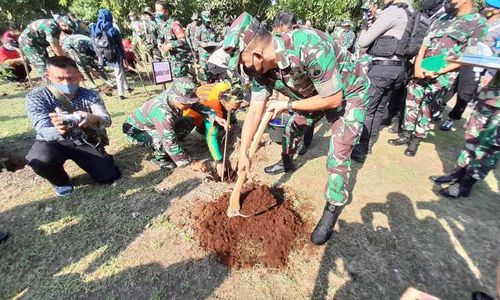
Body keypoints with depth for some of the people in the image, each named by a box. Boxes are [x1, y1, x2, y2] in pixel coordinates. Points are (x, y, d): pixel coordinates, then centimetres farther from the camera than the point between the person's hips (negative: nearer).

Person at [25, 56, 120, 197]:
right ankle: (61, 182, 2)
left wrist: (93, 119, -52)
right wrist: (58, 131, -51)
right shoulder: (36, 97, -15)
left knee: (110, 176, -13)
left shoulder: (90, 95, -11)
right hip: (54, 143, 0)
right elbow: (44, 131, -26)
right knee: (40, 160, -34)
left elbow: (106, 120, -27)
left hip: (87, 143, 1)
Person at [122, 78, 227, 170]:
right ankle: (159, 157, -1)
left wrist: (215, 117, -27)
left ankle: (166, 150, 9)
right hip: (135, 131, -7)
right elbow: (171, 143, -36)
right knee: (166, 140, -36)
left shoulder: (176, 96, -22)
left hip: (151, 125, 7)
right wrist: (191, 163, -29)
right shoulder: (162, 113, -41)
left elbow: (198, 106, -11)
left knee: (189, 122, -6)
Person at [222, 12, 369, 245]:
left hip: (348, 93, -6)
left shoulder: (310, 46, -39)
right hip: (314, 92, 6)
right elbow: (254, 113, -12)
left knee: (338, 156, -11)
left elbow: (333, 99, -31)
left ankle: (332, 210, 9)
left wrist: (287, 105, -24)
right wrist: (243, 154, -11)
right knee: (292, 128, 16)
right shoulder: (261, 70, -17)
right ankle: (287, 163, 46)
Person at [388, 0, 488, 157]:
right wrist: (417, 66, -7)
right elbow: (425, 45, 10)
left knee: (424, 105, -4)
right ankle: (406, 135, 17)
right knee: (412, 102, 5)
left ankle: (416, 139, 10)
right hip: (423, 71, 5)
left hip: (443, 75, -5)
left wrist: (439, 72, -18)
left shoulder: (479, 23, -1)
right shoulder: (443, 19, 14)